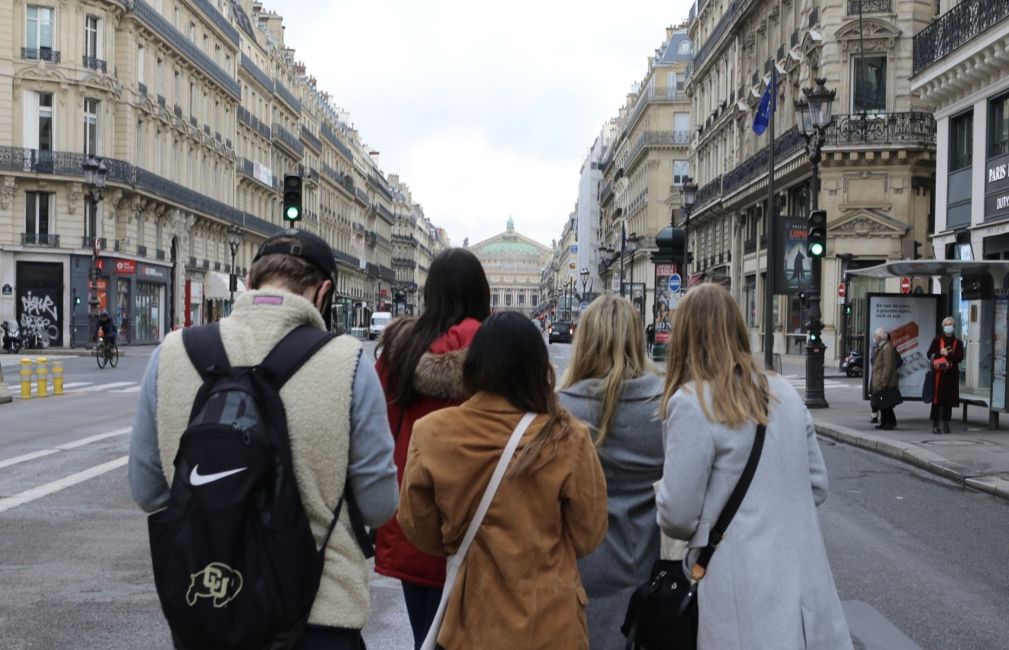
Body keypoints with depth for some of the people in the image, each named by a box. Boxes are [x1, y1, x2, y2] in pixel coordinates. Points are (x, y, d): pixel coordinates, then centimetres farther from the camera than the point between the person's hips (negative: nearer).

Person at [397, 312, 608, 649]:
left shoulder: (431, 435, -15)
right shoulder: (566, 439, -20)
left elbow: (417, 527, 0)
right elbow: (588, 535, -6)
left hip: (469, 617, 1)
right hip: (549, 621, -1)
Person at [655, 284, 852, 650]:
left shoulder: (691, 403, -14)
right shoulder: (785, 393, 6)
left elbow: (678, 516, -13)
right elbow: (817, 485, 12)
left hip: (747, 597, -5)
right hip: (804, 582, 6)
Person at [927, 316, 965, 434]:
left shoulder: (958, 342, 9)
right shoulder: (937, 340, 5)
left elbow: (960, 358, -2)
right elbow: (929, 354, 3)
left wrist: (948, 354, -16)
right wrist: (940, 353, -13)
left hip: (952, 374, 2)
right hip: (938, 373, -2)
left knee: (949, 400, 3)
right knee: (937, 399, -4)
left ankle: (946, 424, 10)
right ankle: (935, 424, 0)